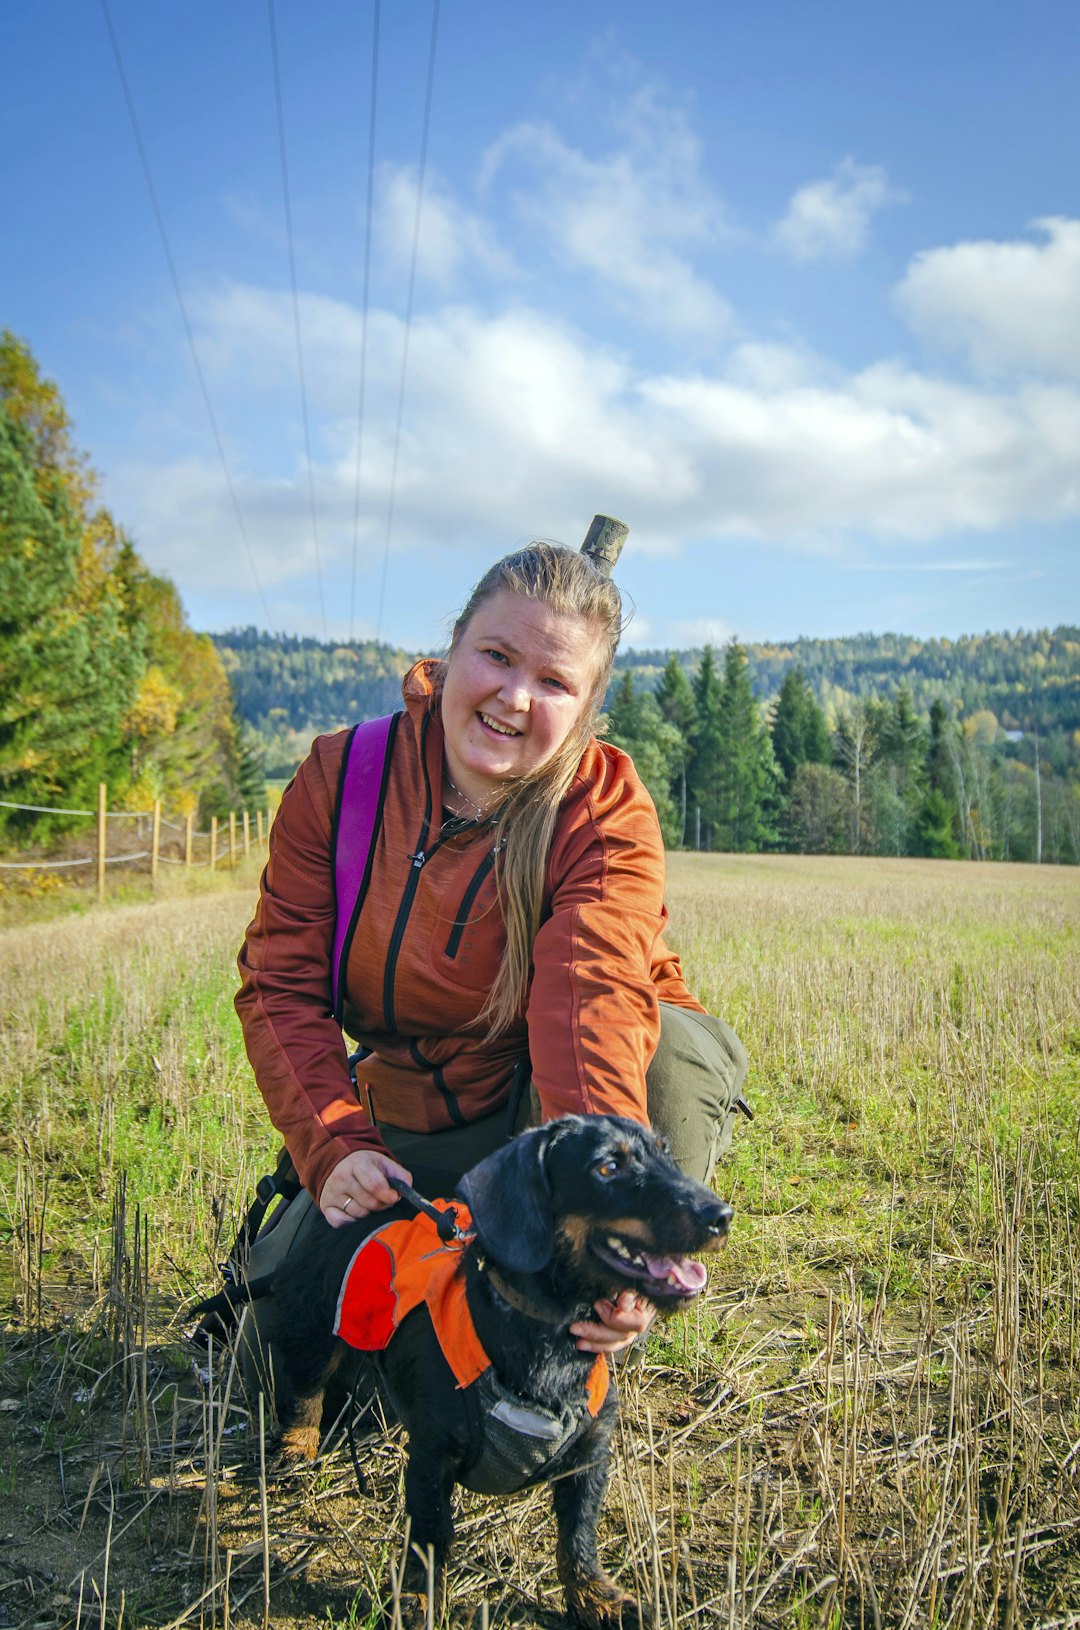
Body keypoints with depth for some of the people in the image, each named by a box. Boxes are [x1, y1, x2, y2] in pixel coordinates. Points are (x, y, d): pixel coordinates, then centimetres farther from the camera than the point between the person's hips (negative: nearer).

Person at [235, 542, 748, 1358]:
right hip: (414, 1128, 3)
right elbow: (281, 983, -12)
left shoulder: (609, 813, -19)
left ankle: (580, 1352, -12)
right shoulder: (340, 775, -10)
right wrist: (334, 1146, -28)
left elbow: (593, 1000, -37)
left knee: (674, 1048, -35)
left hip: (555, 1106, -2)